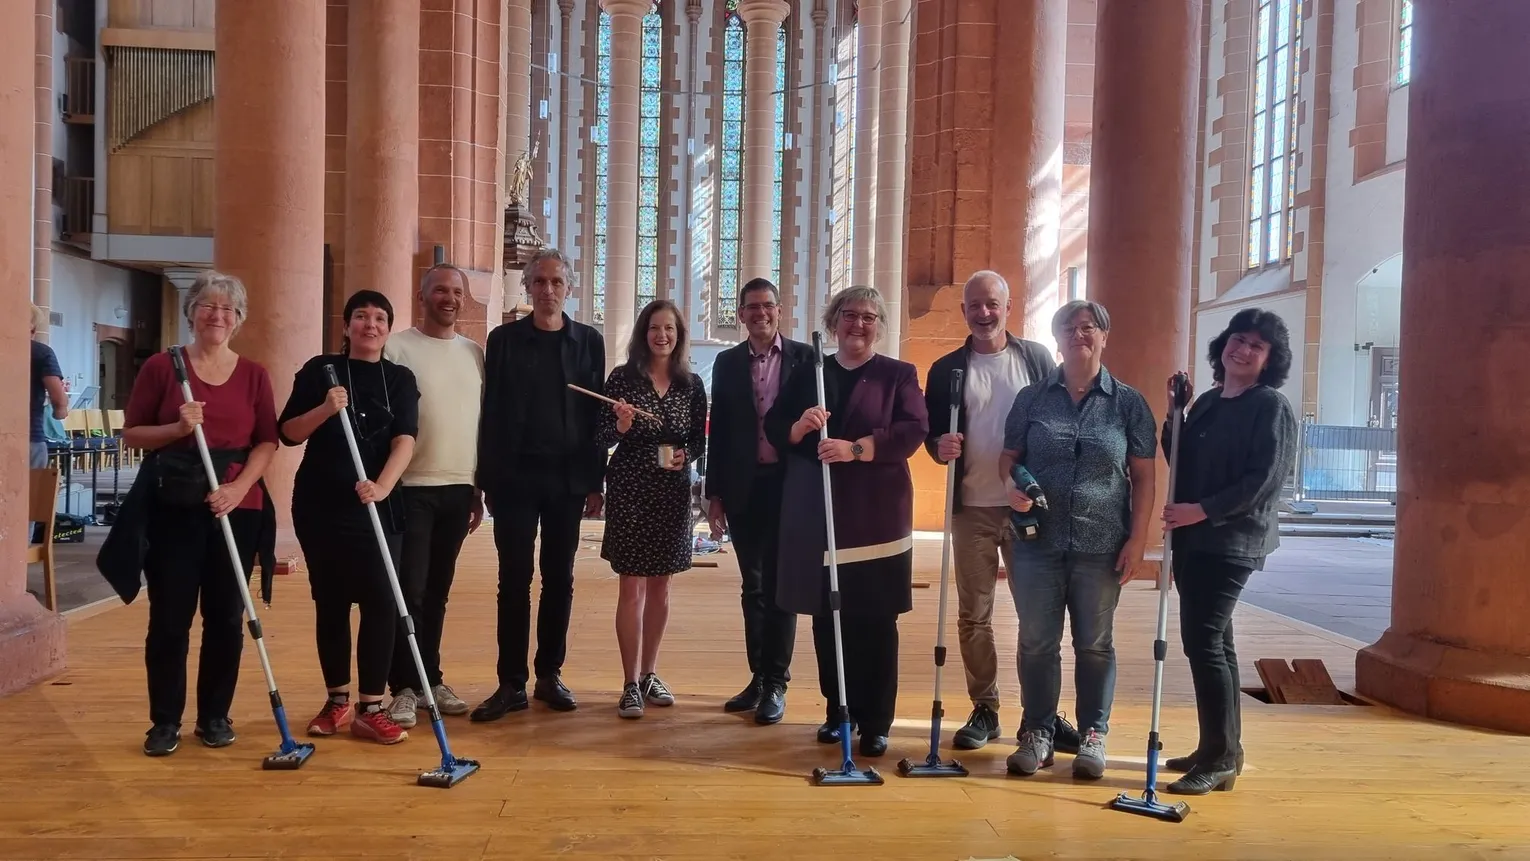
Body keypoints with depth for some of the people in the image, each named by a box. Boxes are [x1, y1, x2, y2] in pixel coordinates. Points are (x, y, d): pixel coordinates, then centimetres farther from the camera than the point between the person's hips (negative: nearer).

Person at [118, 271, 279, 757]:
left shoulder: (253, 375, 6)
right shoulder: (161, 367, 2)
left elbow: (267, 442, 3)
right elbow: (131, 435, 3)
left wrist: (239, 487, -12)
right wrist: (177, 429, -16)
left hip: (237, 509, 2)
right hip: (172, 507, -1)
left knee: (225, 617, 6)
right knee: (169, 618, 1)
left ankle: (215, 715, 19)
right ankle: (165, 720, 14)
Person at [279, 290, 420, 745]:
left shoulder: (400, 379, 4)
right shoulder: (319, 369, 2)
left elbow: (404, 441, -9)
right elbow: (288, 433, 0)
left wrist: (382, 486, -27)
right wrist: (325, 409, -19)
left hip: (379, 507, 0)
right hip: (321, 504, 0)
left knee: (381, 602, -6)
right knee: (331, 603, 8)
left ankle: (370, 708, 2)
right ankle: (338, 701, 21)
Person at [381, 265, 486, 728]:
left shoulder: (475, 353, 11)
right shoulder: (398, 347, -4)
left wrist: (478, 489, 14)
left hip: (458, 487, 5)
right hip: (411, 486, -4)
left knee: (437, 591, 12)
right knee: (409, 591, -2)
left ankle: (431, 679, 20)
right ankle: (404, 687, 6)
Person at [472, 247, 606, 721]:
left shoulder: (588, 341, 7)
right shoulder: (504, 339, 4)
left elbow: (596, 414, 5)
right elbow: (491, 413, 2)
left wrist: (595, 481, 1)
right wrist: (487, 480, -3)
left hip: (567, 478, 1)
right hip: (515, 477, -1)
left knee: (559, 580, 7)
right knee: (514, 581, 1)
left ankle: (550, 675, 18)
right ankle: (512, 684, 6)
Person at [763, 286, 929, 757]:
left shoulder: (899, 374, 6)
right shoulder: (807, 373, 13)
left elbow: (914, 429, -9)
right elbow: (773, 427, 9)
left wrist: (856, 448, -21)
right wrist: (799, 426, -14)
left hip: (875, 516, -3)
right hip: (815, 514, 3)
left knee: (875, 622, -1)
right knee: (826, 618, 7)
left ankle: (875, 722, 9)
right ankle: (838, 710, 21)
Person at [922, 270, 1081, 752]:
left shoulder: (1036, 359, 4)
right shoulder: (946, 370, 6)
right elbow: (931, 434, 6)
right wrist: (940, 447, -17)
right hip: (972, 509, 1)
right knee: (974, 615, 6)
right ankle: (984, 711, 18)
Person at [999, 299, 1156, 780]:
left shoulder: (1128, 403, 3)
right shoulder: (1032, 398, 6)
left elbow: (1142, 477, 2)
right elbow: (1008, 458, 10)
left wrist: (1137, 539, -5)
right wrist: (1014, 487, -12)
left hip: (1102, 545, -1)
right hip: (1038, 541, 1)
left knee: (1094, 644, 9)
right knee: (1036, 642, 6)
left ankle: (1093, 736, 22)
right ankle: (1037, 734, 19)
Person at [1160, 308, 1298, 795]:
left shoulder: (1272, 407, -8)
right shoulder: (1207, 403, 15)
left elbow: (1265, 480, -17)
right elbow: (1182, 465, 17)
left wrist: (1202, 510, -20)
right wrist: (1173, 416, 5)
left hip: (1233, 541, -8)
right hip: (1193, 538, 8)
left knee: (1202, 640, -12)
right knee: (1213, 640, 12)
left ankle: (1220, 759, -3)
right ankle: (1220, 749, 21)